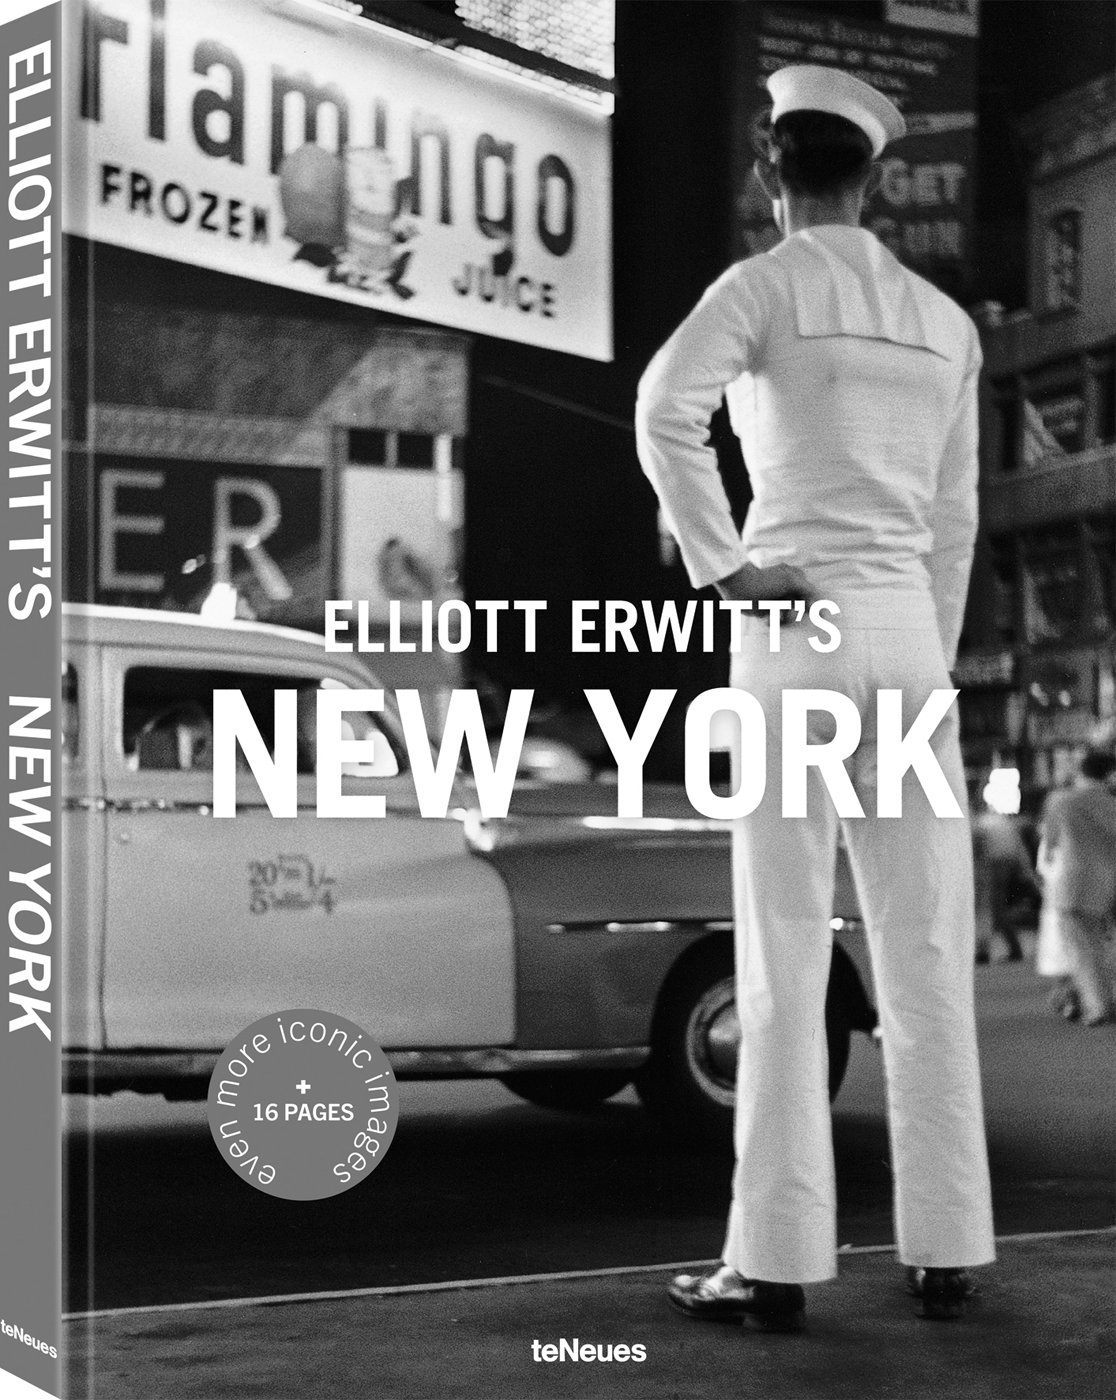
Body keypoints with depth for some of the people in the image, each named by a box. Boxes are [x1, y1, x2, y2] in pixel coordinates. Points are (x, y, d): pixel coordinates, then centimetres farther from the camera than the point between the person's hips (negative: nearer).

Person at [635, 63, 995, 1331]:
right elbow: (955, 520, 17)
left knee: (787, 957, -4)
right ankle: (944, 1251, 8)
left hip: (797, 623, -4)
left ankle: (778, 1262, -3)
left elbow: (665, 406, -20)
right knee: (927, 954, 5)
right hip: (910, 632, 4)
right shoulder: (947, 323, 17)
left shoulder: (764, 286, 0)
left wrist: (718, 564, -12)